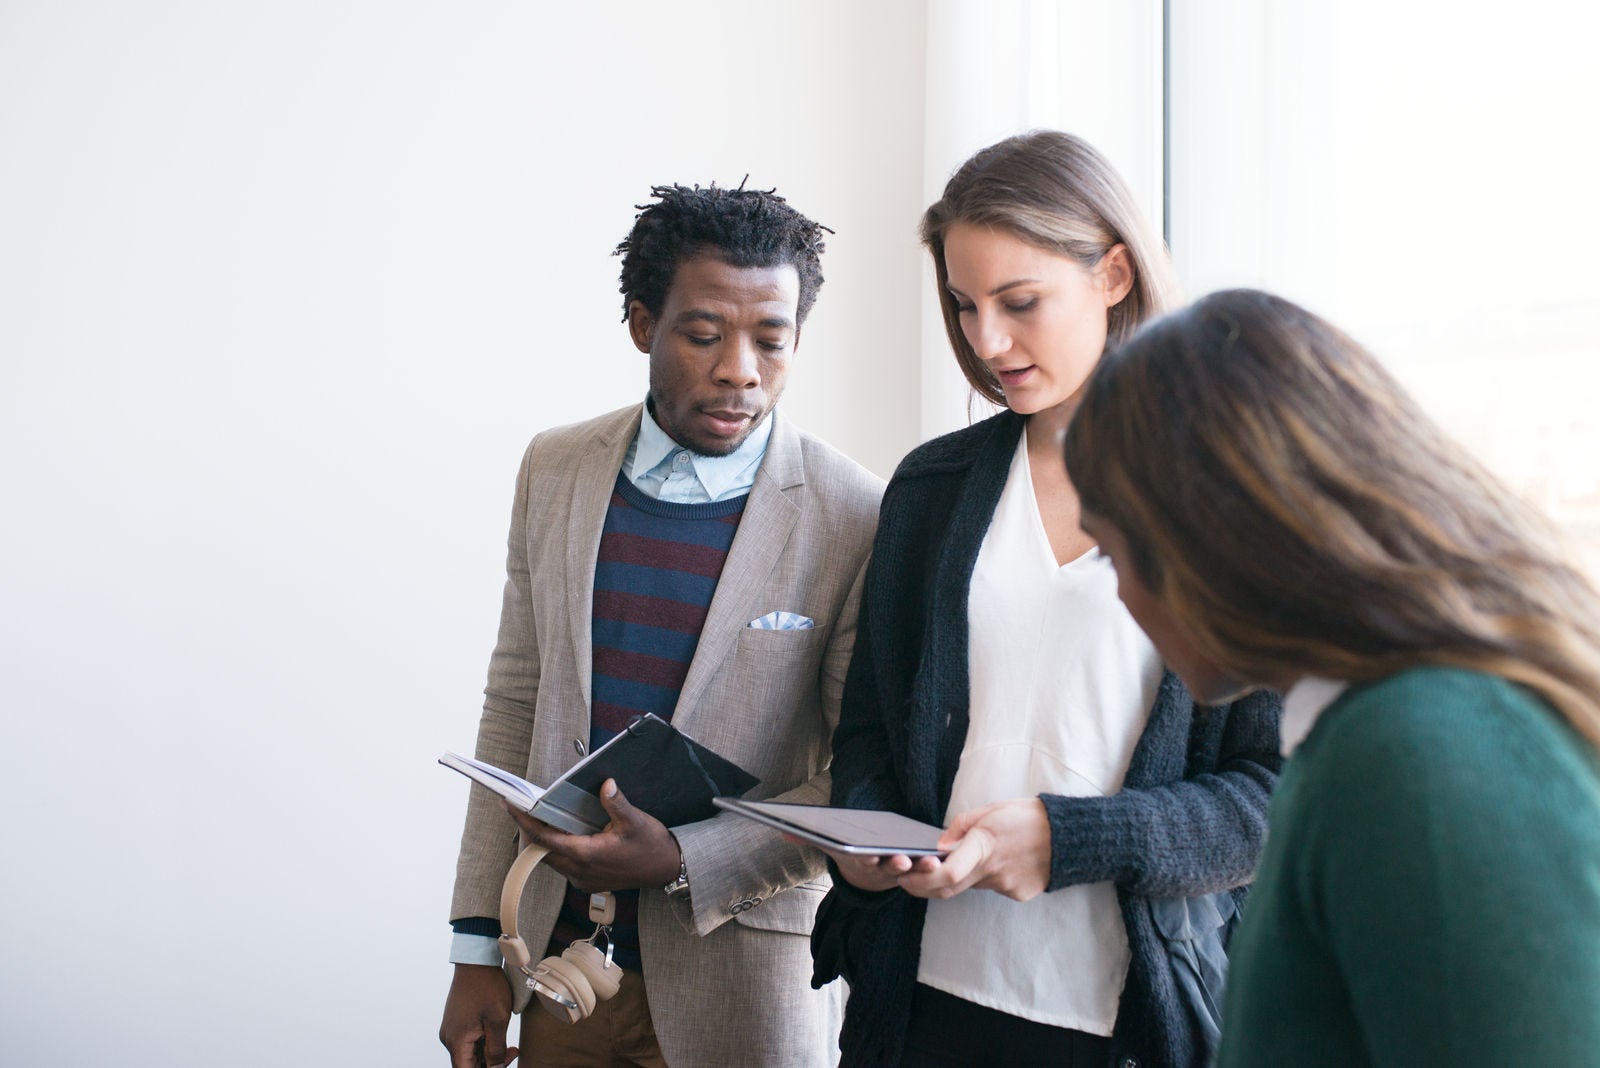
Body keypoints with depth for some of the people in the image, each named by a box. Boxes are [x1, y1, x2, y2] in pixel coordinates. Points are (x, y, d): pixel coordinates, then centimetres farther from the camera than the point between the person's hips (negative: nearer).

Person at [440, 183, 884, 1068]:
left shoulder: (856, 519, -11)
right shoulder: (556, 470, 2)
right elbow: (515, 706, 6)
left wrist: (682, 860, -20)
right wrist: (477, 952, 4)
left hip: (735, 988, -3)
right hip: (563, 959, 4)